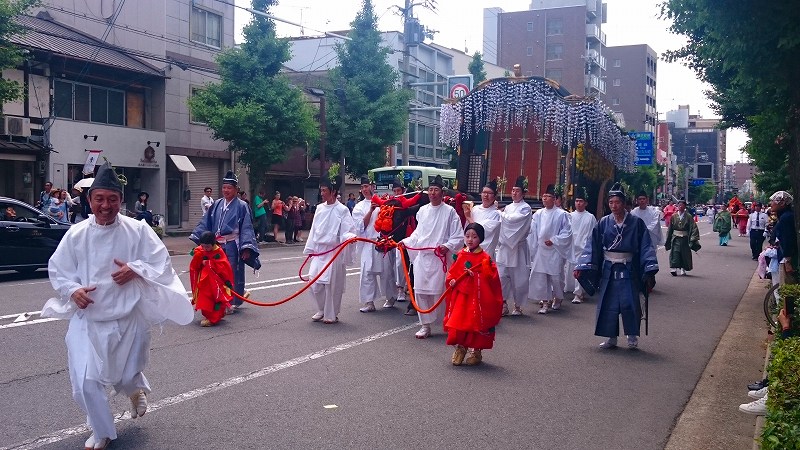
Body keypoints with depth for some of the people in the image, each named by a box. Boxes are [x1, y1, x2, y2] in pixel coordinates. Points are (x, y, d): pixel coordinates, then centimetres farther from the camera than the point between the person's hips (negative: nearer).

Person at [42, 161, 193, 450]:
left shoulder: (138, 230, -8)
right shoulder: (76, 234, -5)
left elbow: (161, 263, -4)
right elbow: (57, 269, 4)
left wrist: (135, 270, -22)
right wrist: (73, 289, -14)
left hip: (129, 317, -1)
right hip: (88, 319, 1)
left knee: (127, 375, 15)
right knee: (85, 384, -4)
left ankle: (136, 389, 56)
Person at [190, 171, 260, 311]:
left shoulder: (241, 206, -5)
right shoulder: (217, 204, 9)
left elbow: (246, 228, -8)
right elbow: (206, 223, 12)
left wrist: (246, 247, -17)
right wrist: (197, 238, 5)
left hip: (232, 246, -4)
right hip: (217, 245, 5)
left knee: (232, 273, 0)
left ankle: (233, 302, 12)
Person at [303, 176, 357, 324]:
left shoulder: (342, 210, -8)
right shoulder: (319, 208, 10)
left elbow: (347, 231, -12)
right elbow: (314, 230, 15)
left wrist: (350, 237, -34)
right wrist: (310, 249, 16)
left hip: (334, 251, -5)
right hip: (319, 251, 6)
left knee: (332, 284, -1)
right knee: (315, 282, 4)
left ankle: (331, 314, 13)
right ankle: (321, 310, 23)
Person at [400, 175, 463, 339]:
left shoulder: (449, 211, -4)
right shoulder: (422, 210, 11)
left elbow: (458, 237, -4)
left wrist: (447, 246, -20)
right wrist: (407, 241, 8)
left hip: (440, 258, -5)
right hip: (422, 257, 5)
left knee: (440, 291, -2)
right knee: (421, 291, 4)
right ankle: (425, 325, 15)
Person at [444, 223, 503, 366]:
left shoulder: (485, 258, -7)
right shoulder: (460, 255, 6)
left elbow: (491, 276, -12)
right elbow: (452, 272, 13)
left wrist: (475, 275, -21)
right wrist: (451, 280, -6)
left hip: (477, 296, -4)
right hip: (460, 295, 4)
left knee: (476, 322, 2)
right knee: (458, 321, 3)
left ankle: (476, 350, 17)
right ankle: (460, 348, 20)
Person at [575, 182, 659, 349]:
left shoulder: (636, 223, -4)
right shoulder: (603, 223, 1)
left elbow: (645, 247, -6)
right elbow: (592, 246, -1)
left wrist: (649, 270, -15)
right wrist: (582, 266, -10)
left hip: (628, 271, -2)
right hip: (608, 270, 2)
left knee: (629, 303, -5)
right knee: (608, 304, 5)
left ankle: (632, 335, 16)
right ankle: (611, 337, 17)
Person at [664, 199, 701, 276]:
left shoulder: (688, 217, -3)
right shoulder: (674, 216, 3)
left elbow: (693, 228, -8)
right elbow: (670, 229, 8)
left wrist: (693, 239, -18)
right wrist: (668, 240, 8)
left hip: (685, 239, -1)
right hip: (675, 238, 1)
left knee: (685, 254, 8)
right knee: (675, 254, -10)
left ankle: (683, 269, 22)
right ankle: (674, 268, -14)